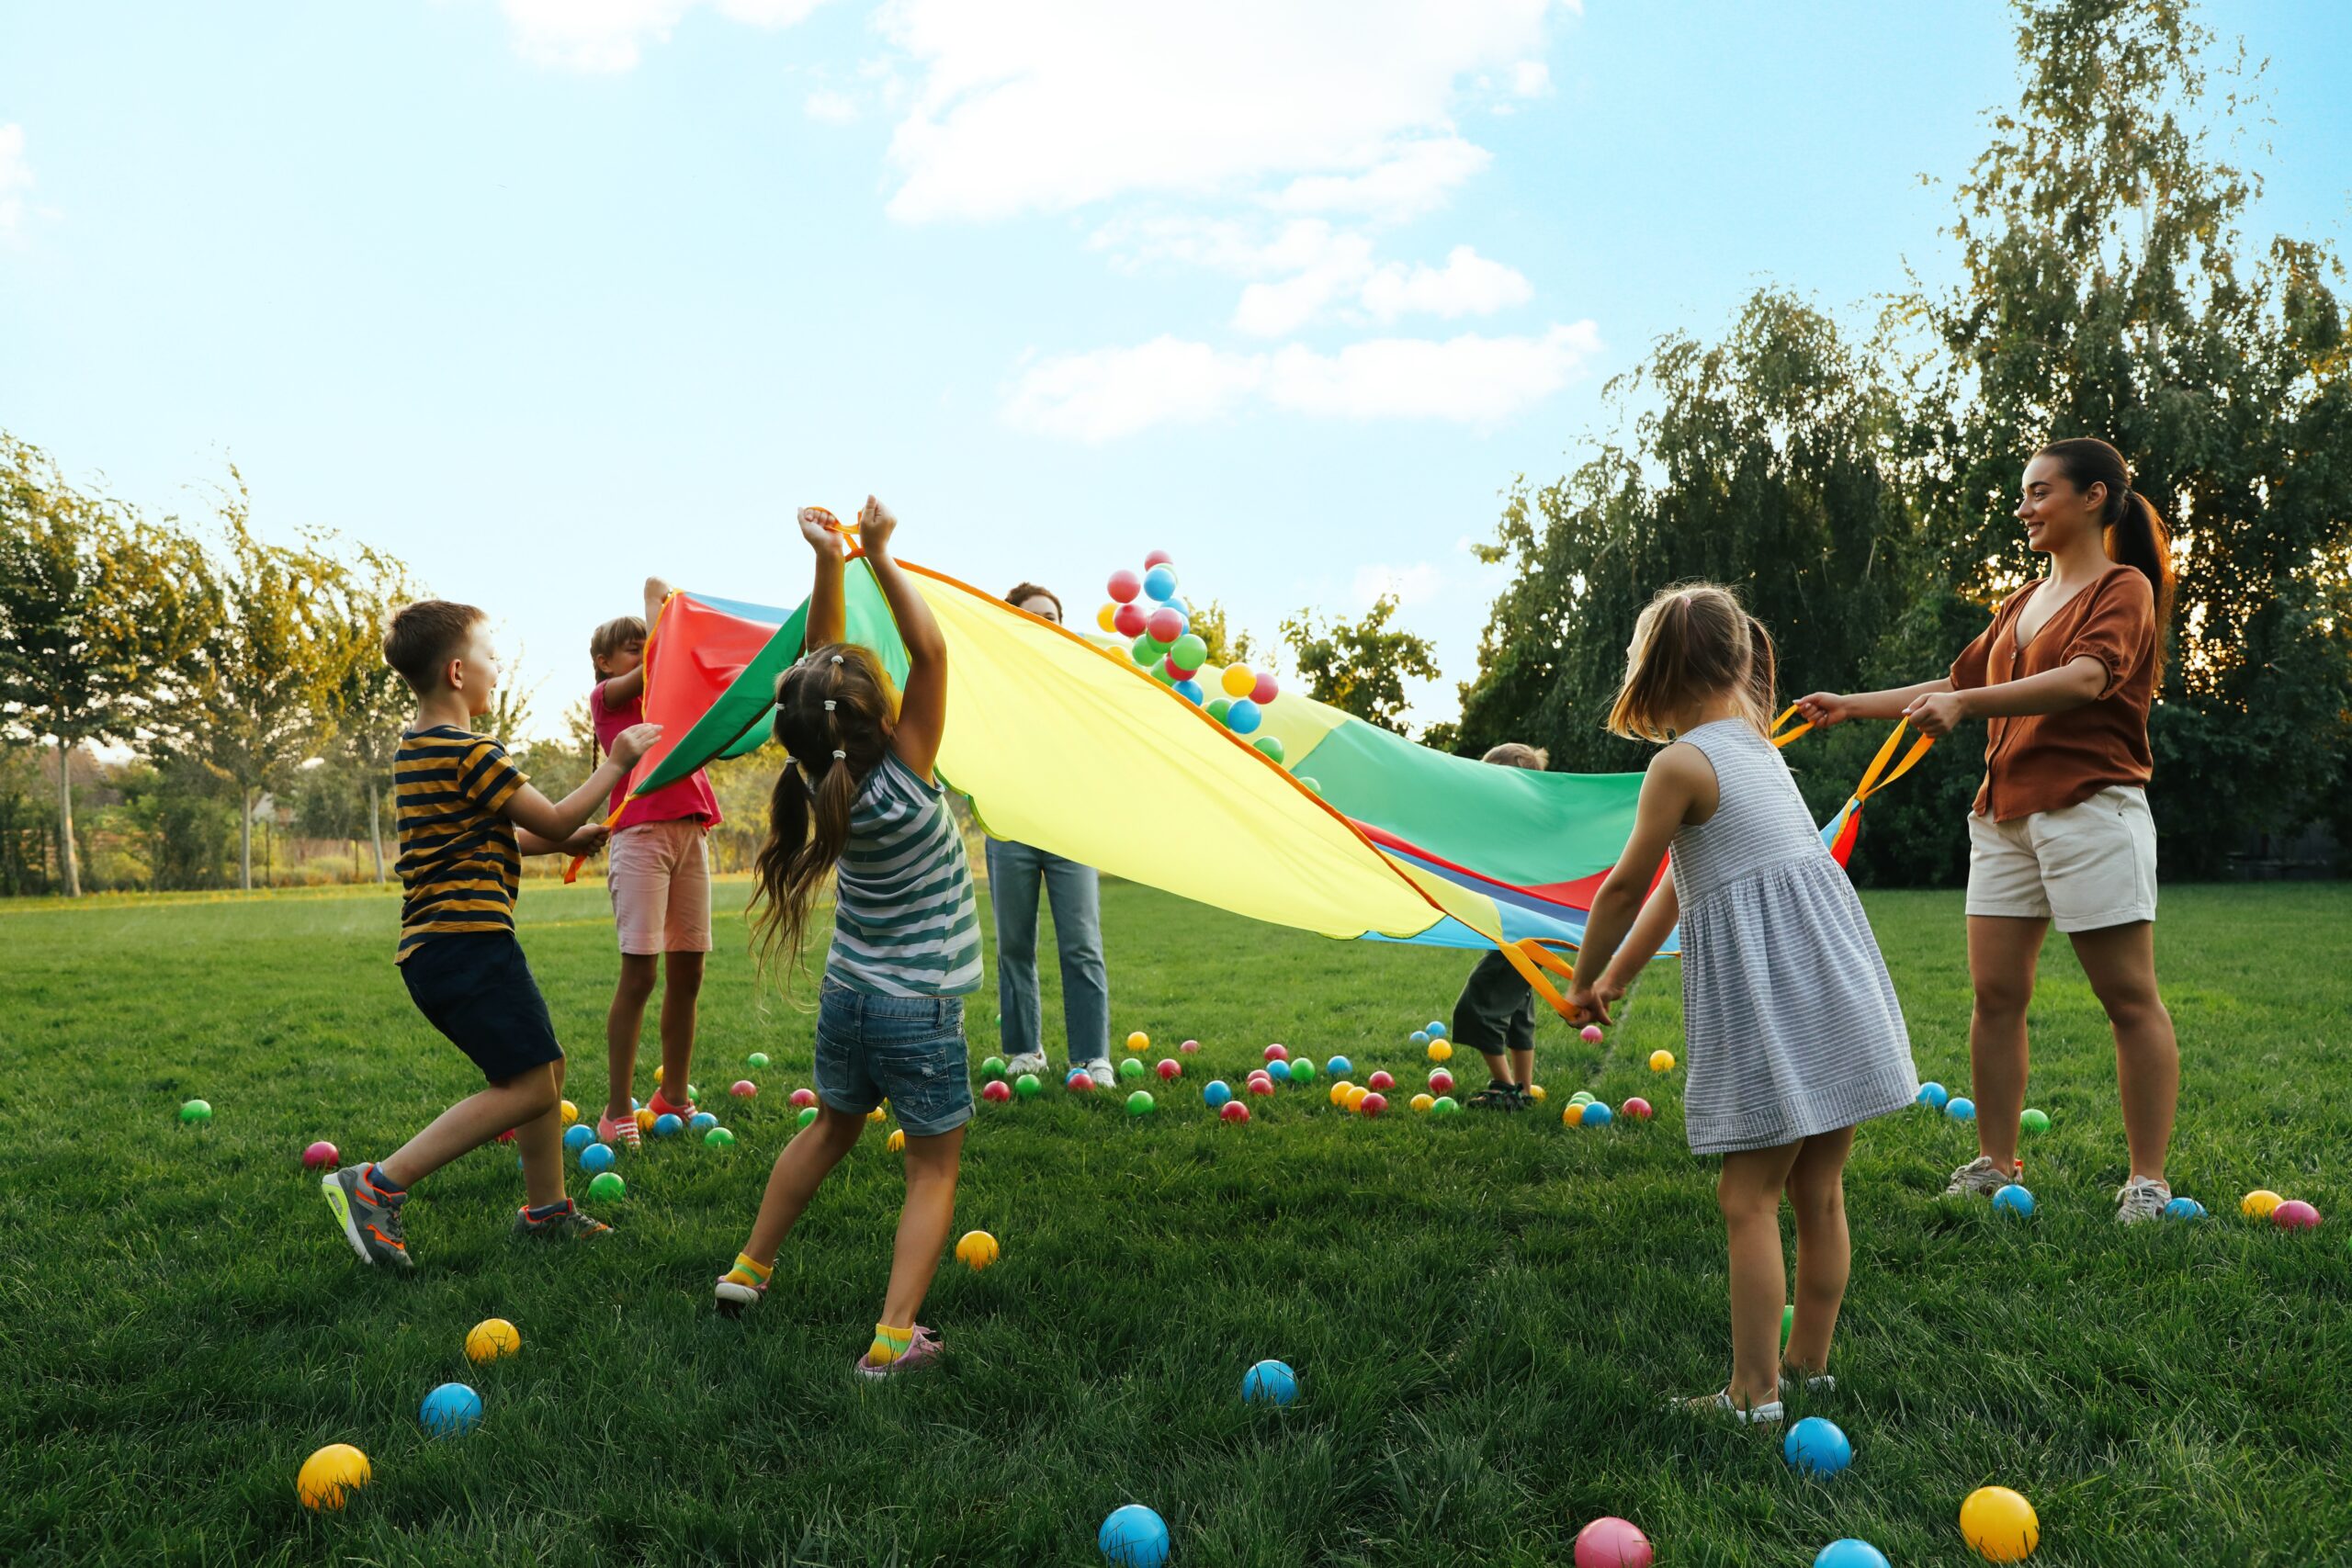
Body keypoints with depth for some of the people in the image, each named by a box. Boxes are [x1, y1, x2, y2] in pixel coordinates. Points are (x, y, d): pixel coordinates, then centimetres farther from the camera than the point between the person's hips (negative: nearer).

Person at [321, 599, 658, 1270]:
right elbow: (552, 819, -8)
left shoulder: (416, 749, 17)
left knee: (545, 1065, 17)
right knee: (528, 1087, -11)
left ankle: (545, 1209, 24)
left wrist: (562, 842, 22)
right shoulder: (468, 753, -14)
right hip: (468, 943, -11)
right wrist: (617, 762, 2)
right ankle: (378, 1185, -12)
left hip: (435, 949, 11)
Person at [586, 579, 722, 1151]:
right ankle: (617, 1111, -6)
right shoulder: (607, 694, 7)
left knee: (687, 973, 7)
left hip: (690, 832, 6)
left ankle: (673, 1097, 18)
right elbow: (652, 666, -7)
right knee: (638, 973, -10)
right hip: (641, 834, -6)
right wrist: (656, 598, 1)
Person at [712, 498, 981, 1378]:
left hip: (847, 999, 6)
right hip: (921, 1011, -6)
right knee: (933, 1169, 7)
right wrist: (878, 555, -17)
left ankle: (750, 1268, 38)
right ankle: (895, 1336, 0)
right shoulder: (901, 783, -22)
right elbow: (929, 651, -21)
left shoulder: (823, 779, -6)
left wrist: (830, 561, -5)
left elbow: (823, 664, 2)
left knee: (830, 1132, 27)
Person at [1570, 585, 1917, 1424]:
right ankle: (1809, 1364, 27)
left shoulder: (1681, 762, -10)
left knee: (1748, 1199, -1)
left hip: (1768, 998, -9)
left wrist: (1583, 980, 13)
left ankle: (1754, 1396, 4)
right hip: (1830, 981, 9)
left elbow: (1624, 889, -3)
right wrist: (1618, 976, 26)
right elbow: (1681, 883, 22)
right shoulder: (1754, 745, 17)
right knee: (1817, 1193, 15)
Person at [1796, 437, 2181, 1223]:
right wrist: (1852, 706, 17)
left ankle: (2147, 1179, 2)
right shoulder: (2022, 603, 21)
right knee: (1995, 992, 4)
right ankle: (1994, 1165, 11)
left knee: (2130, 998, -2)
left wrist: (1967, 703, -33)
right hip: (2006, 814, 7)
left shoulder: (2124, 588, -3)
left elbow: (2086, 678, -21)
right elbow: (1958, 684, 25)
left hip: (2090, 808, -7)